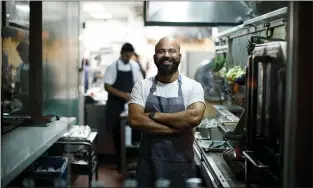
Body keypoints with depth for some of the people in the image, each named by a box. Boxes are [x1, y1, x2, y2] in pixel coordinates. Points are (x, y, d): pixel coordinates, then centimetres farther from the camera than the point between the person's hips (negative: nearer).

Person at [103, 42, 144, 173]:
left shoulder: (134, 66, 4)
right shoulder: (113, 67, -7)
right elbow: (107, 86, -11)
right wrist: (123, 94, -21)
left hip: (129, 104, 3)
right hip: (115, 105, -3)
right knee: (117, 134, 1)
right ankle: (119, 163, 10)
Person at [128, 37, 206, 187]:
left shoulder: (193, 86, -4)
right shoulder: (141, 86, 1)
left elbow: (194, 117, -21)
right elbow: (135, 120, -13)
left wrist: (154, 115, -15)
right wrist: (175, 128, -17)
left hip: (181, 163, -1)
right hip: (148, 162, 1)